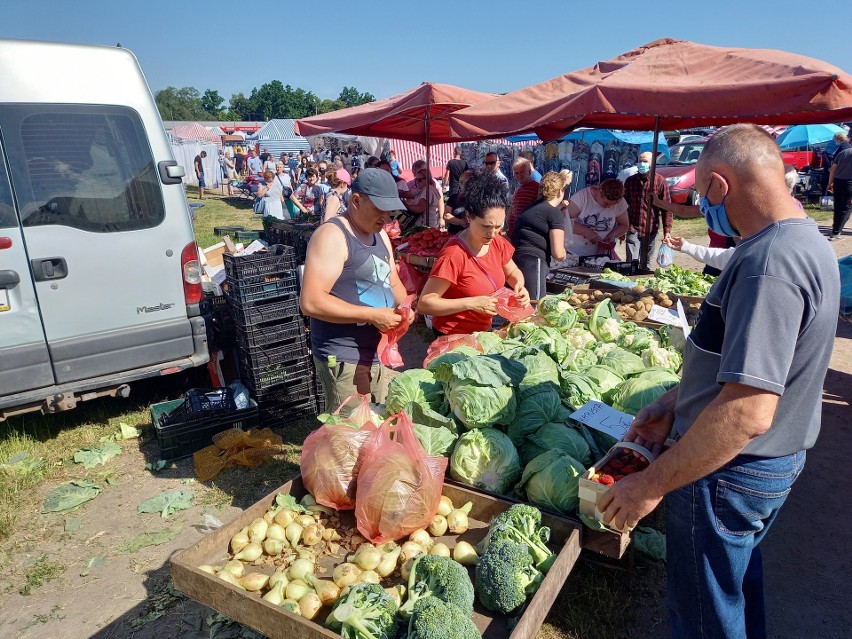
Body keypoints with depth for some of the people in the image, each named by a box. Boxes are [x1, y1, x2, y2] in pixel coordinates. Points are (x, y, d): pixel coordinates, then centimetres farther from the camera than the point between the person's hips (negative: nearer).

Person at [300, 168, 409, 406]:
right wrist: (372, 315, -23)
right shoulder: (332, 235, -16)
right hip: (345, 359, -8)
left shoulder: (380, 235, 11)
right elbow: (311, 302, -24)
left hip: (381, 354, 8)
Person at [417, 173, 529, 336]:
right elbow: (424, 303, -27)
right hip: (453, 337, -7)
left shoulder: (498, 243, -7)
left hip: (483, 330, 7)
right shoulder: (454, 255, -28)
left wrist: (519, 286, -9)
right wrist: (470, 303, -33)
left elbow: (512, 272, 13)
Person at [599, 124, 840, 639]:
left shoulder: (769, 263, -29)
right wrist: (676, 403, 12)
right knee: (740, 575, 31)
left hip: (731, 473, -9)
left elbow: (747, 413, -35)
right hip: (777, 460, 10)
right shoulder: (805, 239, 5)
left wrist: (651, 485, -26)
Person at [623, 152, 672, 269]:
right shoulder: (630, 181, 7)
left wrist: (667, 230, -9)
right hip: (633, 229, 1)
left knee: (647, 266, 8)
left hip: (651, 231, -1)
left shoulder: (660, 182, 0)